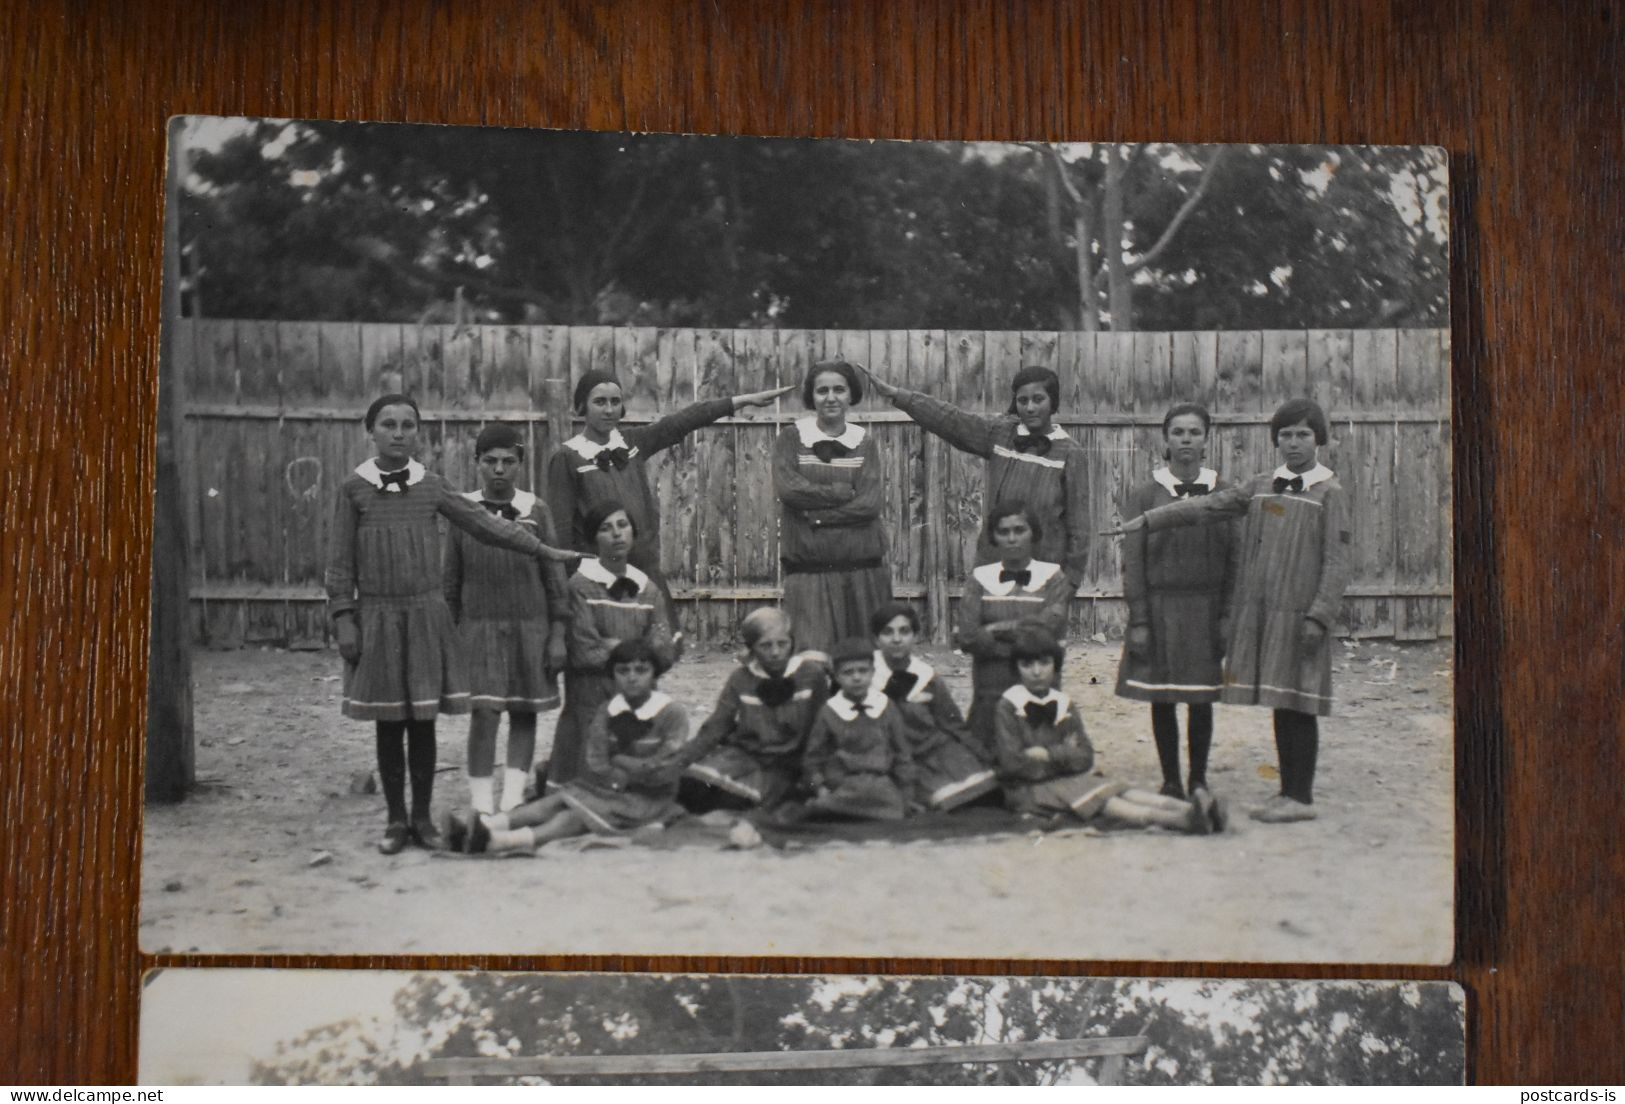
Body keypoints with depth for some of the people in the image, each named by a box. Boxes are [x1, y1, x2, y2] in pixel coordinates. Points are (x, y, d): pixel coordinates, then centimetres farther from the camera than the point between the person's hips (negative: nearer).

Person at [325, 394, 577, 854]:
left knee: (423, 721, 5)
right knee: (388, 724, 5)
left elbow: (483, 523, 8)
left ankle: (423, 816, 16)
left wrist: (541, 548, 8)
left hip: (426, 614, 1)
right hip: (377, 615, -1)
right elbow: (340, 560, 1)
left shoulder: (431, 486, 4)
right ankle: (396, 820, 16)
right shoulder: (354, 488, -1)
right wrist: (343, 617, -5)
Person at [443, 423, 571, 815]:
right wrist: (448, 634, 6)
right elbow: (450, 580, 7)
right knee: (484, 712, -10)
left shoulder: (536, 511, 1)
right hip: (479, 625, -1)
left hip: (530, 626, 1)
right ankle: (481, 804, -4)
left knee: (524, 713, 5)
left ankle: (512, 801, 13)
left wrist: (558, 635, 0)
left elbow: (554, 576, 3)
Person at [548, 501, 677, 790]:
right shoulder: (581, 586, -9)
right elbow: (585, 654, -16)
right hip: (591, 704, -5)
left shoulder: (648, 589, 8)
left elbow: (666, 653, 0)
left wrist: (617, 646, -11)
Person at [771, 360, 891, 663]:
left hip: (862, 570, 2)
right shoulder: (792, 438, 5)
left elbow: (870, 504, -4)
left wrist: (818, 514, -12)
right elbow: (787, 488, -11)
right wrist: (843, 491, -7)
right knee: (814, 661, -7)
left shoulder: (864, 443, 8)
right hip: (809, 571, -2)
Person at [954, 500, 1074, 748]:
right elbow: (968, 637, -7)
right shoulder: (980, 579, 6)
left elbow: (1049, 625, -13)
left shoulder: (1053, 577, 5)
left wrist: (995, 629, -7)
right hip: (990, 696, 1)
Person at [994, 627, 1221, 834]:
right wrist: (1064, 756, -9)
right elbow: (1012, 764, -17)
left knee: (1117, 791, -20)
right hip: (1028, 789, -6)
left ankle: (1185, 809, -40)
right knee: (1103, 803, -28)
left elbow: (1086, 757, 1)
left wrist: (1049, 754, -15)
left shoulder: (1064, 705, 9)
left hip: (1066, 779, 6)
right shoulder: (1008, 708, -8)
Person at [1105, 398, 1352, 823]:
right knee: (1279, 705, 9)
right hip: (1259, 612, 5)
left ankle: (1301, 797, 1)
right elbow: (1206, 507, 10)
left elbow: (1336, 563, -6)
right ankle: (1288, 791, 15)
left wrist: (1318, 617, -14)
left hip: (1297, 613, -5)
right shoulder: (1262, 486, 14)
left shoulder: (1330, 493, -1)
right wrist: (1144, 521, 4)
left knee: (1297, 706, -4)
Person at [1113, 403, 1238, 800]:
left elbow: (1234, 560, 4)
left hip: (1206, 609, 1)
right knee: (1162, 699, 5)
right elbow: (1132, 562, -2)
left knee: (1201, 700, 6)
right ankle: (1170, 781, 17)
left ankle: (1198, 779, 20)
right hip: (1159, 607, -1)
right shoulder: (1144, 495, -1)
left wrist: (1227, 615, -3)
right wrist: (1138, 621, -7)